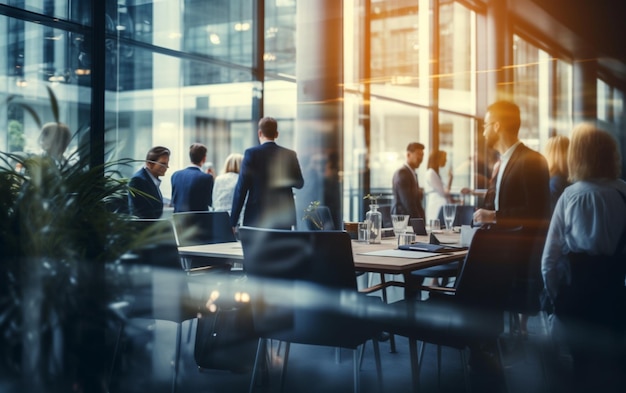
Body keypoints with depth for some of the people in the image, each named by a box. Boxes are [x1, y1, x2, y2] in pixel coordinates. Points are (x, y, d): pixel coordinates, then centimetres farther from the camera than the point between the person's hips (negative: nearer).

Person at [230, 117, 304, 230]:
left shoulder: (251, 153, -5)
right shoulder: (289, 155, 2)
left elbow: (241, 188, -7)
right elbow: (299, 183, 14)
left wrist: (233, 221, -4)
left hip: (256, 217, -2)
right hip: (283, 217, 3)